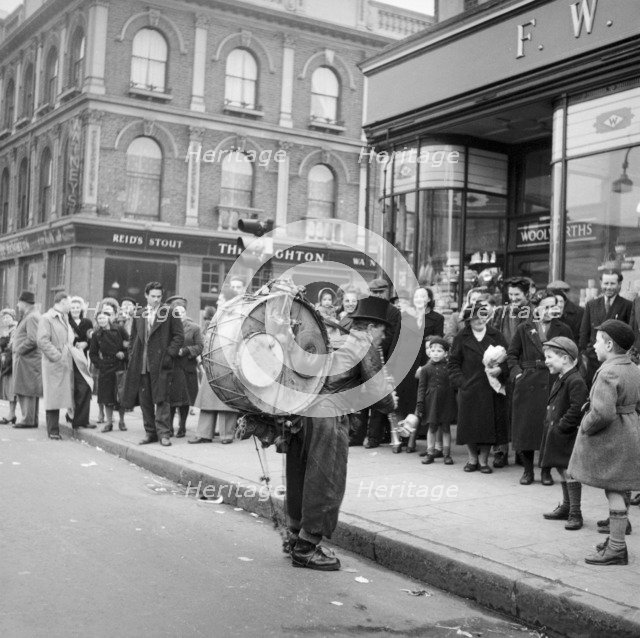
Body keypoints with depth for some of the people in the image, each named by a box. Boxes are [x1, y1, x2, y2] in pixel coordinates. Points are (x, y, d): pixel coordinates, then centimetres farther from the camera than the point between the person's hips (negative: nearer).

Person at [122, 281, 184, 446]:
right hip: (141, 365, 5)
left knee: (161, 399, -6)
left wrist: (169, 354, -11)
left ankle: (163, 433, -3)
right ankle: (150, 432, 16)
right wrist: (132, 356, 7)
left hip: (161, 364, -4)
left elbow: (179, 336, -2)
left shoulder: (169, 313, 1)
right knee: (145, 400, 7)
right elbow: (133, 338, 19)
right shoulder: (139, 315, 13)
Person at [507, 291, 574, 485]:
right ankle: (528, 470, 16)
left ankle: (546, 471, 14)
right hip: (527, 384, 1)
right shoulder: (523, 329, 6)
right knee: (525, 427, 3)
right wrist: (516, 373, -5)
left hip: (552, 385, 0)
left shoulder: (563, 329, 5)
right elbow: (512, 354, 10)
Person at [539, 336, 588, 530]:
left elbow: (577, 409, -24)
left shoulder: (576, 382, -18)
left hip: (568, 435, -10)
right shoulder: (559, 380, 14)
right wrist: (550, 424, 11)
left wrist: (561, 426, -20)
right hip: (556, 434, 10)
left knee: (569, 472, -6)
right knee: (562, 471, 18)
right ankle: (566, 507, 30)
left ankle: (575, 513, 1)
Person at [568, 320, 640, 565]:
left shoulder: (608, 373, -20)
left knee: (613, 491, -4)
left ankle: (617, 549, 2)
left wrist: (585, 426, -13)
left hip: (610, 439, -9)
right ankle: (615, 538, 28)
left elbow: (603, 413, -28)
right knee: (617, 490, 18)